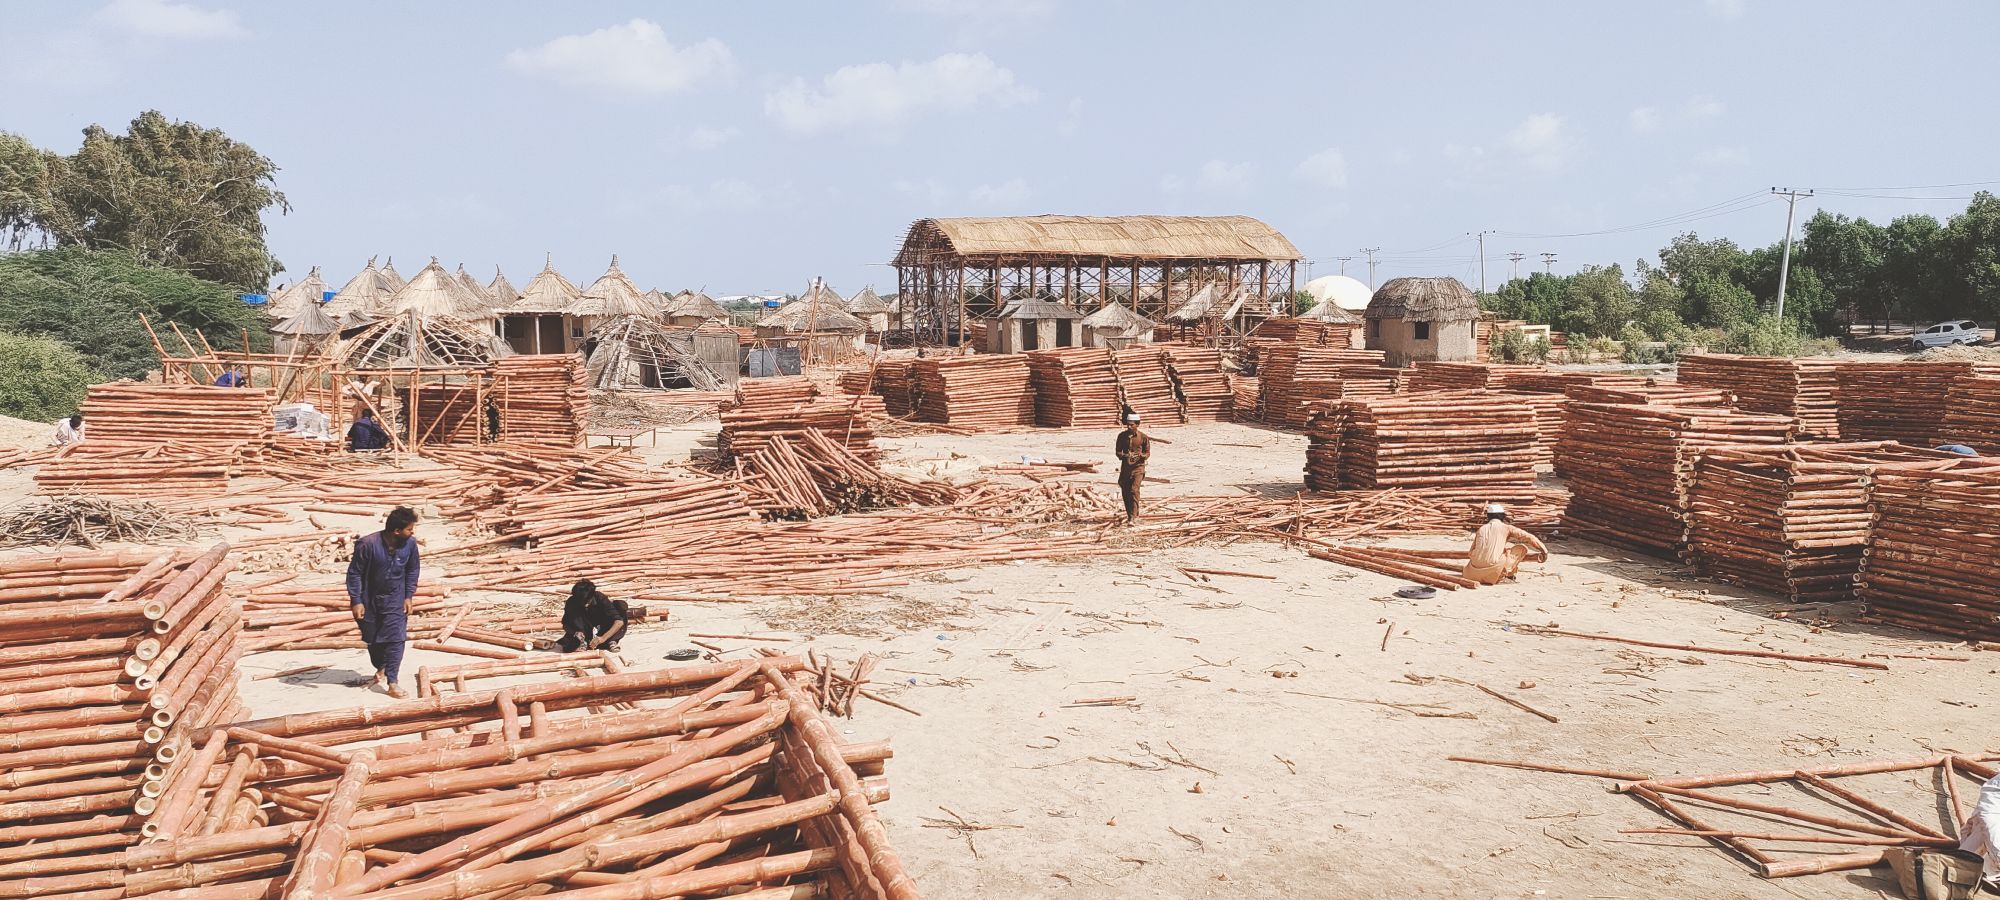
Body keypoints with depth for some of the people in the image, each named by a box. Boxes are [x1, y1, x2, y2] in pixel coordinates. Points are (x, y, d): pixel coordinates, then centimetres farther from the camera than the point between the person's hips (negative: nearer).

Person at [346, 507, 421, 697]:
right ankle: (381, 671, 39)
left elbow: (412, 570, 2)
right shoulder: (368, 544, -25)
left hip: (395, 600, 1)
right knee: (373, 639, 14)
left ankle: (392, 682, -2)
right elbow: (354, 573, -15)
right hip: (370, 599, -1)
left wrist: (408, 596, -1)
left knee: (395, 639, -8)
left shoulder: (410, 544, -14)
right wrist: (356, 601, -16)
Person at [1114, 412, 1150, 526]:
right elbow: (1118, 451, 9)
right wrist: (1123, 456, -14)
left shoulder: (1143, 437, -4)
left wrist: (1142, 455, -20)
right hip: (1125, 467, 4)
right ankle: (1130, 516, 23)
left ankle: (1133, 518, -19)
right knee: (1125, 492, 6)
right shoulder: (1122, 436, 3)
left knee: (1134, 490, -17)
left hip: (1138, 467, -4)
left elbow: (1148, 453, 3)